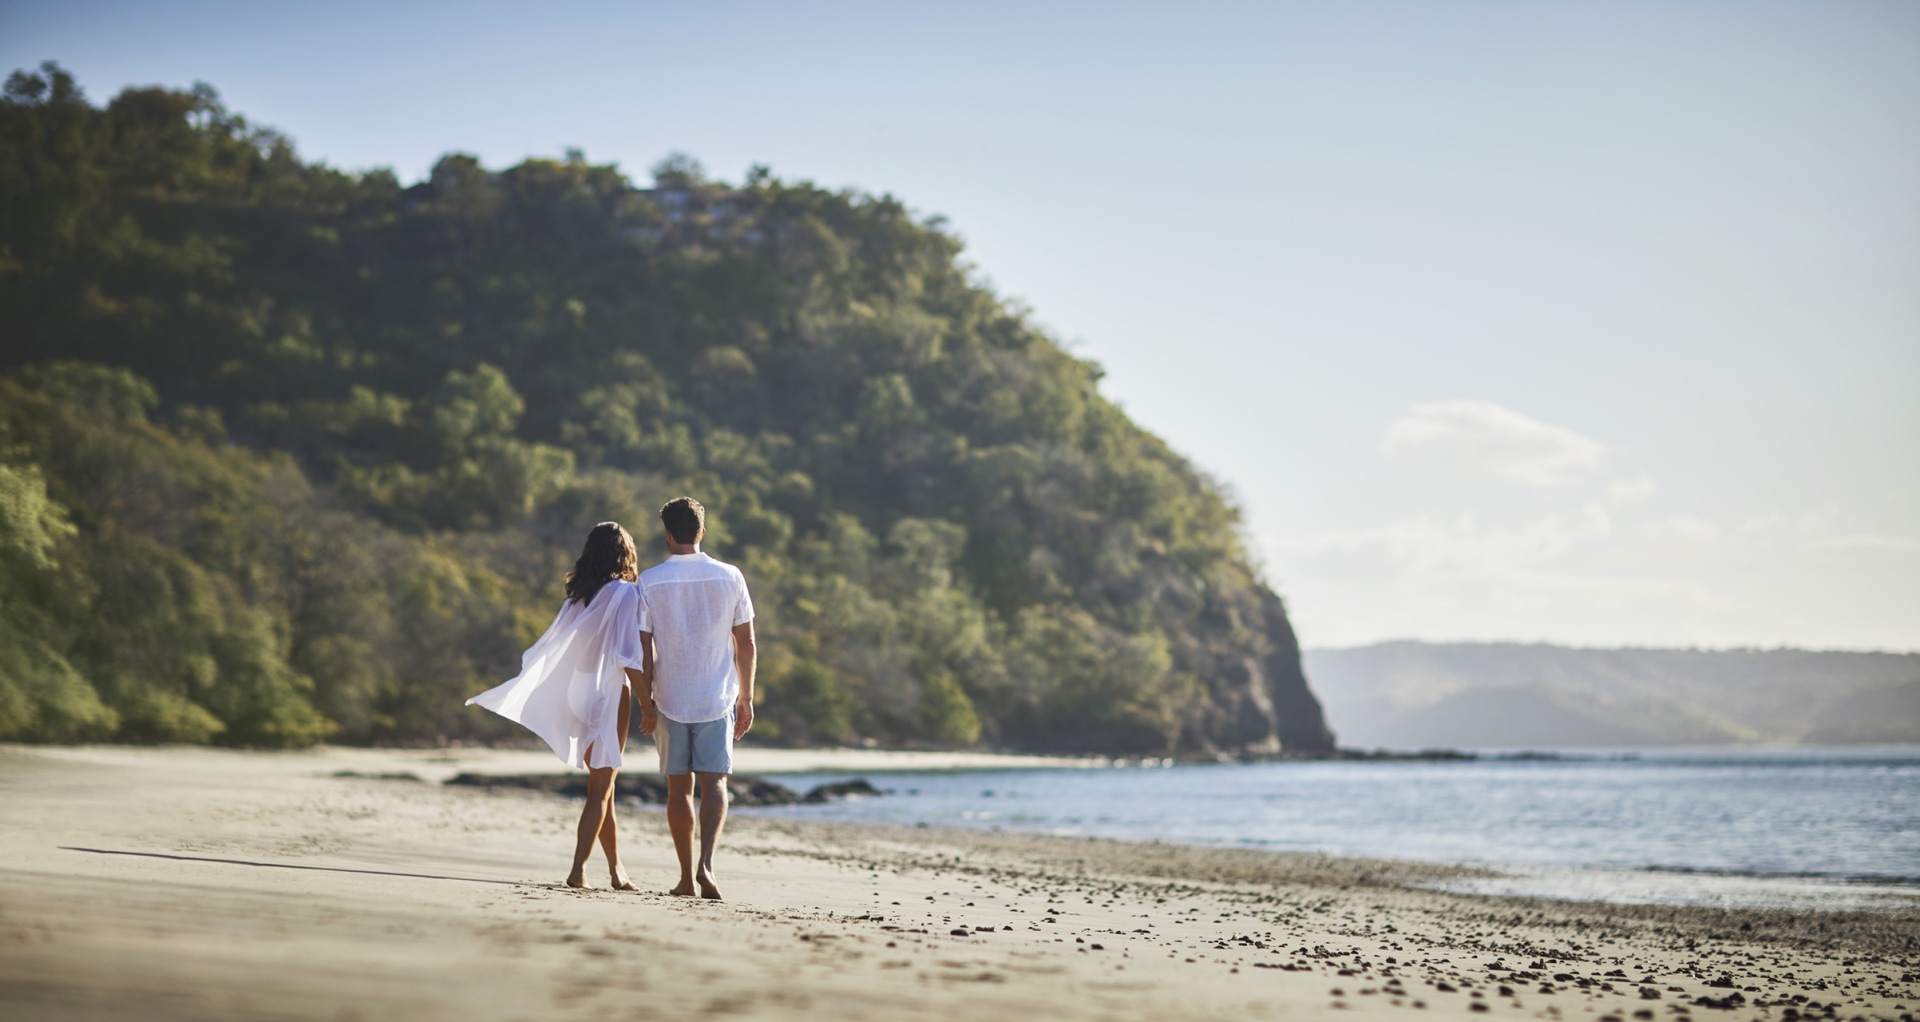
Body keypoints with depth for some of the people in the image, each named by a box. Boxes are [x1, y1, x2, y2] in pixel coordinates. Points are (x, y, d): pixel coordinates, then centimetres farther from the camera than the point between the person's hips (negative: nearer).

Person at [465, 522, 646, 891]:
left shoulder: (579, 594, 9)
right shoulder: (626, 594, -10)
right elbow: (630, 658, -16)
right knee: (600, 788, -4)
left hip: (579, 692, 6)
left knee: (601, 786, 14)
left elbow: (551, 650, 10)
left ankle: (616, 868, 20)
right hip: (611, 694, -6)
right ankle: (578, 868, -12)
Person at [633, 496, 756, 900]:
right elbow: (746, 644, 3)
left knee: (678, 788, 9)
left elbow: (644, 650, -4)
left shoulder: (650, 582, -4)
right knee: (714, 783, 0)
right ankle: (706, 863, -21)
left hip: (670, 700, 0)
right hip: (717, 699, 0)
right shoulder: (729, 577, 0)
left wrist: (646, 703, 3)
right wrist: (746, 698, 11)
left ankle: (687, 877, 12)